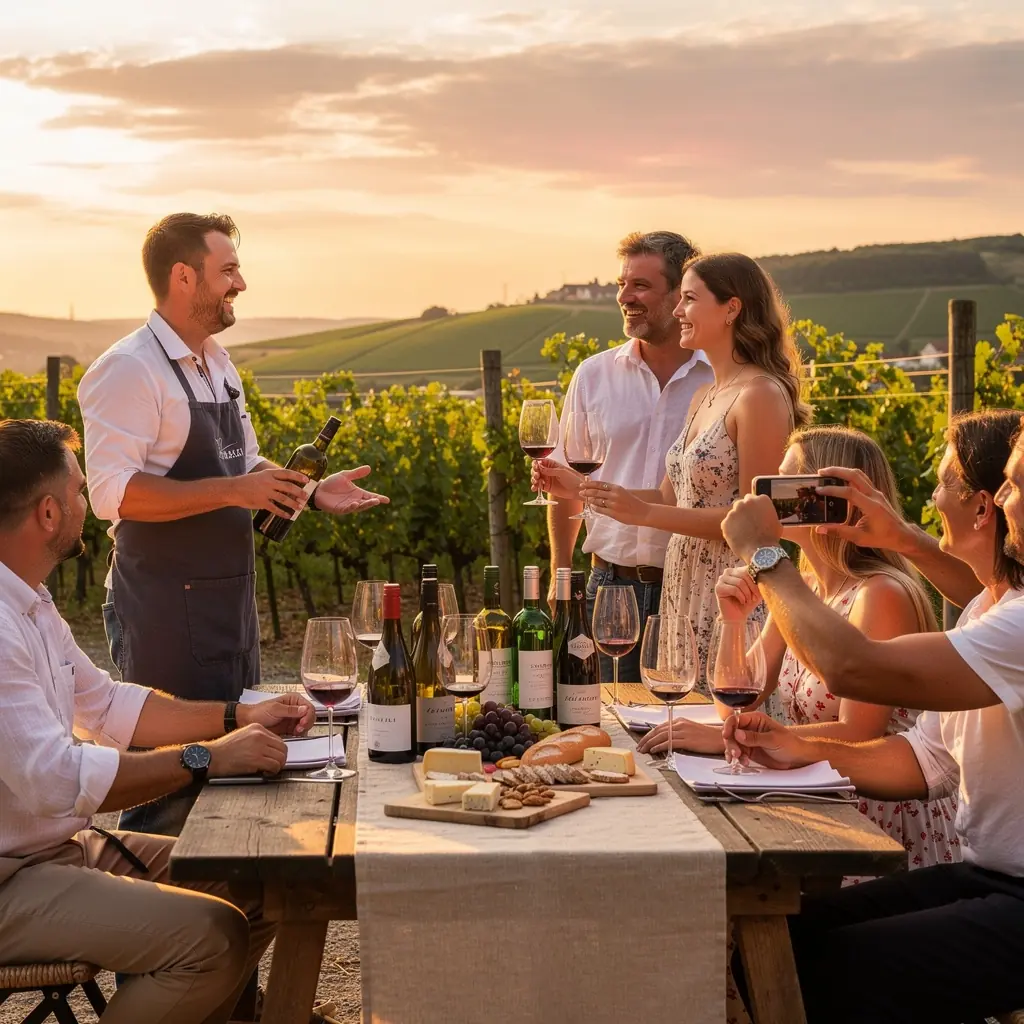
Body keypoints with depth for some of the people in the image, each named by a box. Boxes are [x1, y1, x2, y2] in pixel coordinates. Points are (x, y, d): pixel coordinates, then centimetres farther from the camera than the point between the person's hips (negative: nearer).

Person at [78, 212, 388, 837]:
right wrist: (234, 491, -26)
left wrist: (310, 491, 6)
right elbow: (112, 493, -24)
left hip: (230, 597, 9)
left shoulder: (218, 364, 13)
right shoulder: (129, 371, -15)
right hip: (166, 607, -9)